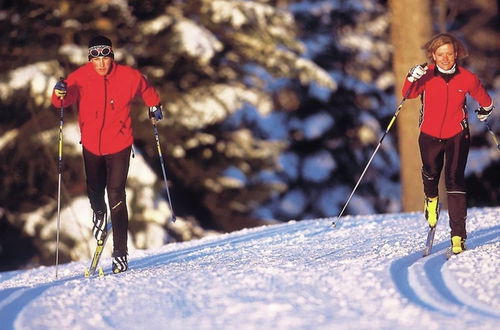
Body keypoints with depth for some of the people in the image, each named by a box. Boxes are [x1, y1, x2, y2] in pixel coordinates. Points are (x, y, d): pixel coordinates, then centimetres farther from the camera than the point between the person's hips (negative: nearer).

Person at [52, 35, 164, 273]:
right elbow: (66, 98, -28)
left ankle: (120, 253, -7)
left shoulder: (128, 77, -11)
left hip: (119, 146, -2)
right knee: (94, 191, 16)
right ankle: (99, 213, 53)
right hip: (91, 145, 2)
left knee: (116, 196, -11)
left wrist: (154, 106, 1)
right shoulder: (80, 78, -13)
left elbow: (147, 91, 11)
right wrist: (61, 94, -48)